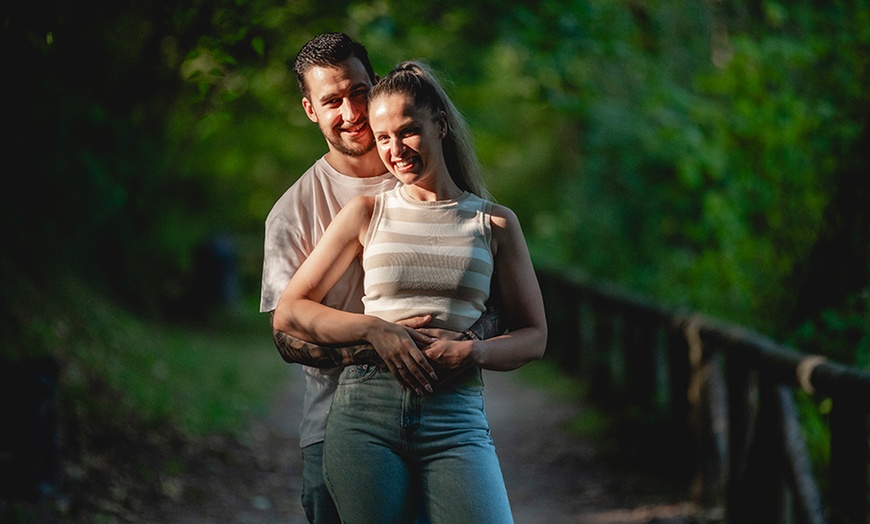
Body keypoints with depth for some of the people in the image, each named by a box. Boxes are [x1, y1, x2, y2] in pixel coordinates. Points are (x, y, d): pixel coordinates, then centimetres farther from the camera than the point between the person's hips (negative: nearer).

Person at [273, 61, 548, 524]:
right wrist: (374, 328, -6)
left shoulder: (495, 223, 12)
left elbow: (533, 336, 15)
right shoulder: (366, 213, 13)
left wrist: (476, 351, -7)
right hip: (365, 413, 1)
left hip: (456, 419, -1)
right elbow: (288, 313, 10)